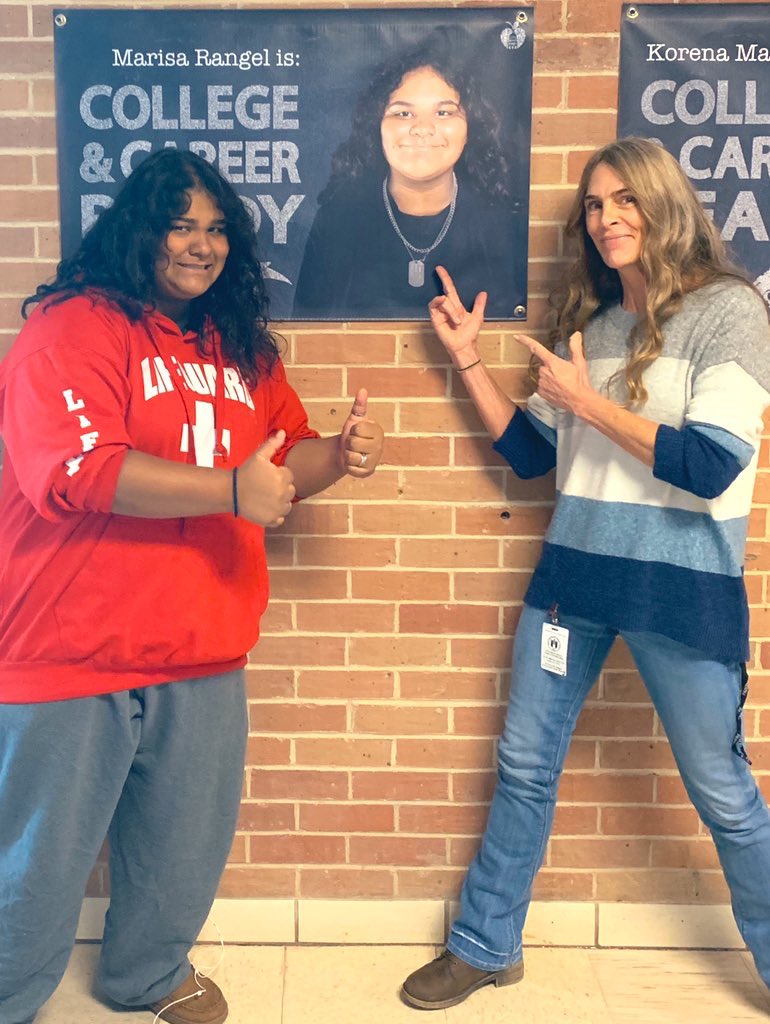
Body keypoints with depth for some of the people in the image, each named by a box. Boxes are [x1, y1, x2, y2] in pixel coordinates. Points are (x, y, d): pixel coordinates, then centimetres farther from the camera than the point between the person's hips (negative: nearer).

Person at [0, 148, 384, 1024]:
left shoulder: (241, 344, 11)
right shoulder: (72, 327, -11)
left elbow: (284, 460, 16)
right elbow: (72, 472, -23)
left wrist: (340, 454, -6)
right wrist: (228, 489, -25)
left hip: (204, 654, 7)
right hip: (74, 654, -6)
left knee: (187, 842, 20)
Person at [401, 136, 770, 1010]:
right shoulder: (590, 323, 11)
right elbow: (529, 453, 12)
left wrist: (590, 403, -14)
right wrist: (467, 359, 8)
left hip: (681, 586, -5)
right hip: (574, 571, 6)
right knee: (524, 766, 13)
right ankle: (485, 946, 31)